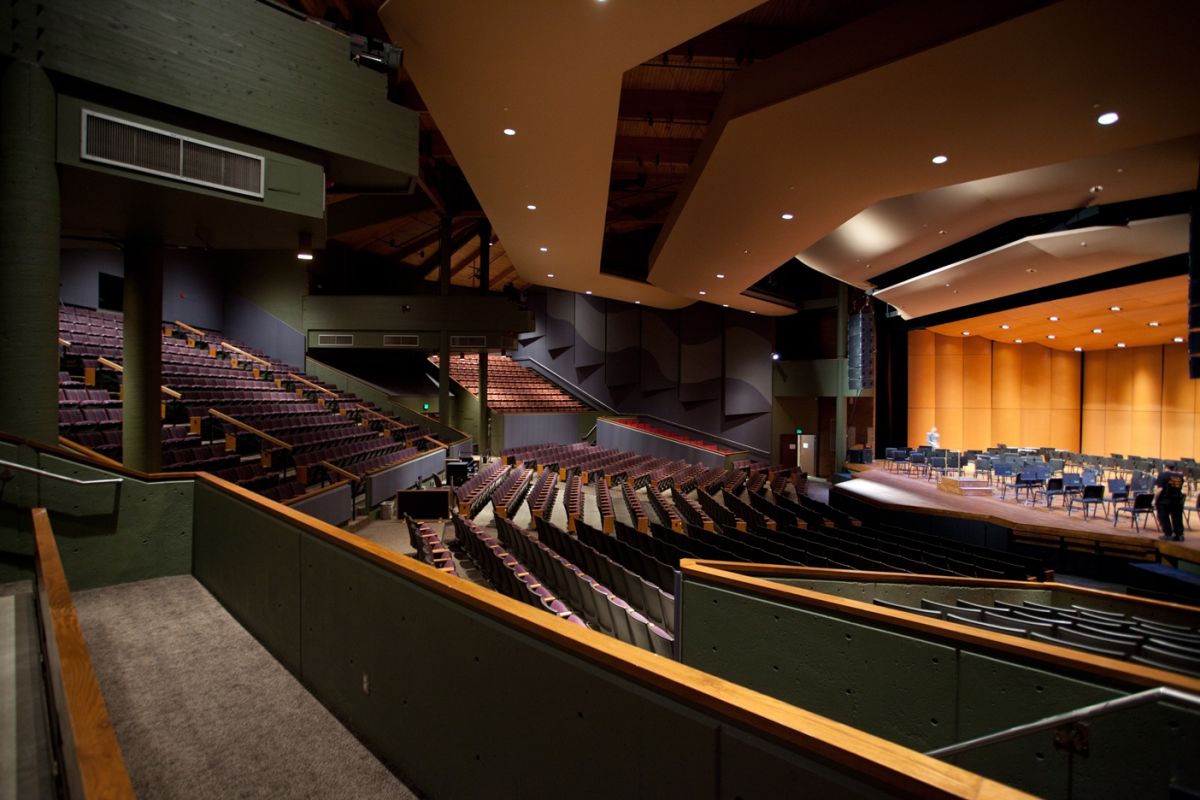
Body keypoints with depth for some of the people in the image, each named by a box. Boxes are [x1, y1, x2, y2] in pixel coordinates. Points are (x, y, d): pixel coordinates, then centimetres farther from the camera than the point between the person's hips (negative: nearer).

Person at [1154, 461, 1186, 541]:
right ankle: (1179, 535, 17)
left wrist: (1155, 499, -9)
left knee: (1164, 518, 4)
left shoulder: (1163, 475, -11)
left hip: (1164, 500, -6)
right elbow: (1180, 488, 16)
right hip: (1178, 500, 6)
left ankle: (1168, 534, 3)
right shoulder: (1180, 475, 7)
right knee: (1177, 518, 14)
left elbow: (1159, 489, -16)